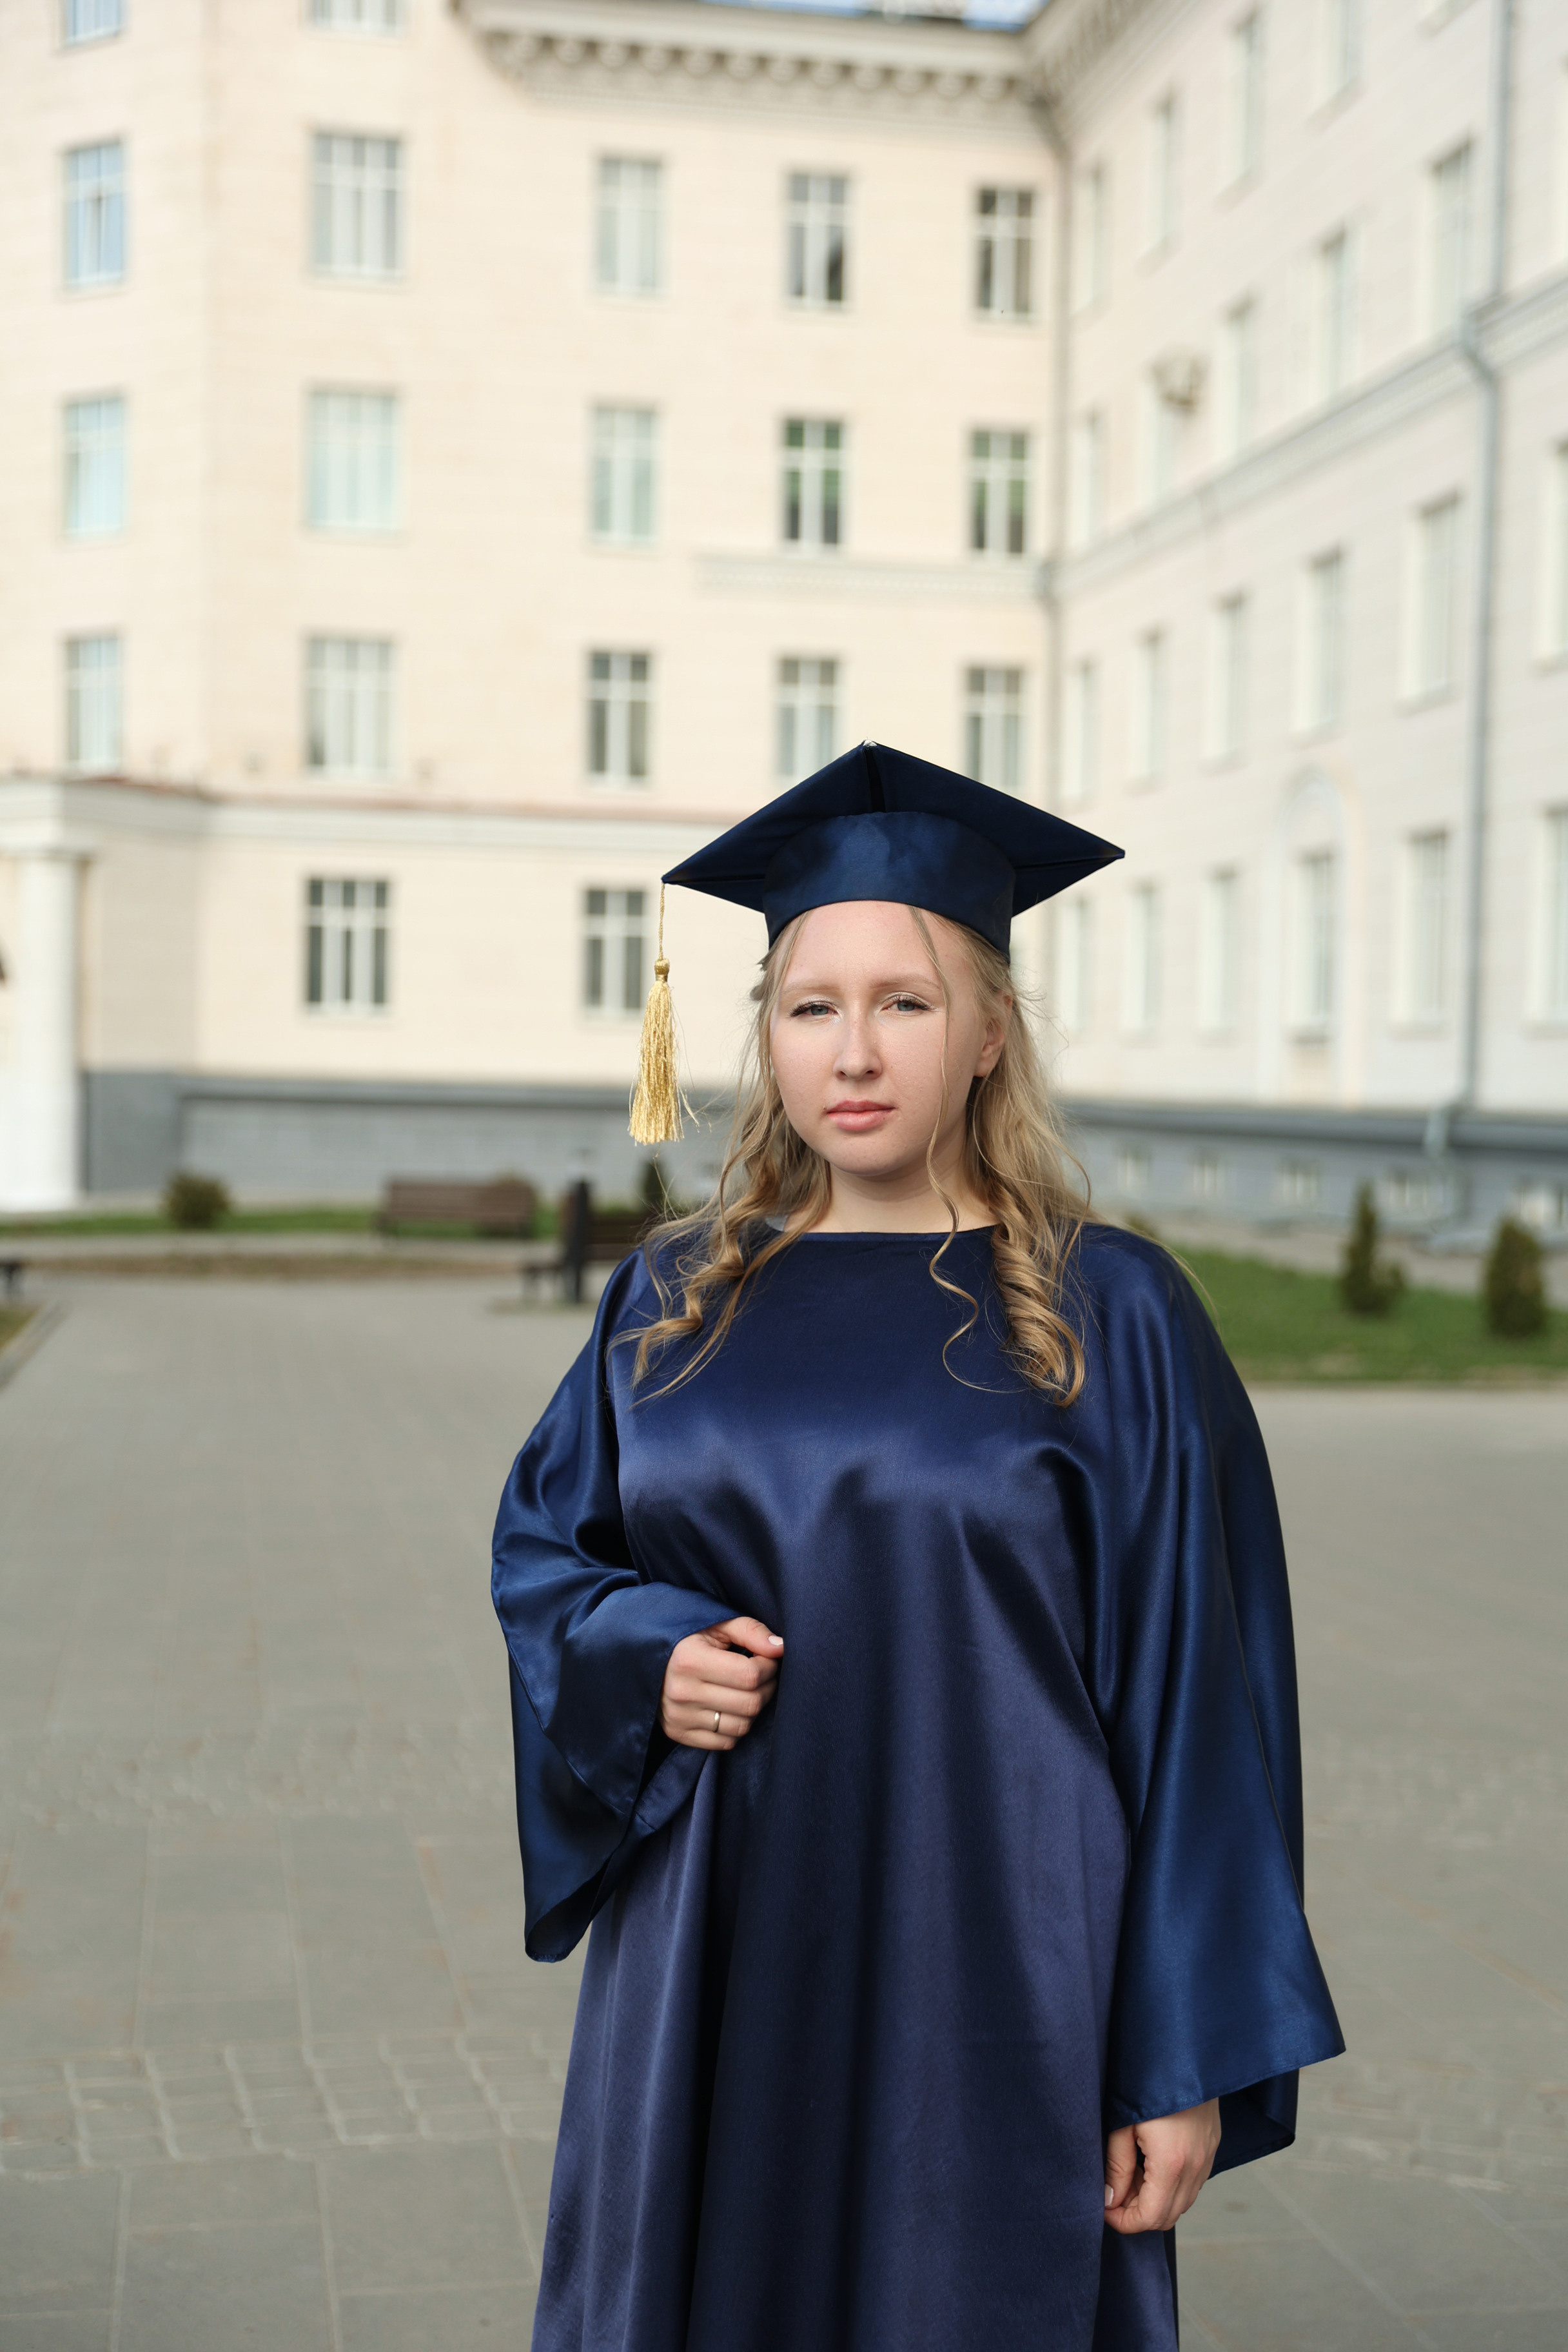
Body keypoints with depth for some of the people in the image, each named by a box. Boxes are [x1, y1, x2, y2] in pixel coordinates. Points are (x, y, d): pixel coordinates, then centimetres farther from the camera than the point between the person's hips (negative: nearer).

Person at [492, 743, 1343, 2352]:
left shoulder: (1111, 1320, -7)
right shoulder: (676, 1303, 4)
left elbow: (1196, 1703, -7)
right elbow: (540, 1545, 14)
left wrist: (1191, 2065, -9)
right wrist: (643, 1660, -8)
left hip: (988, 1972, -3)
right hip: (716, 1981, 4)